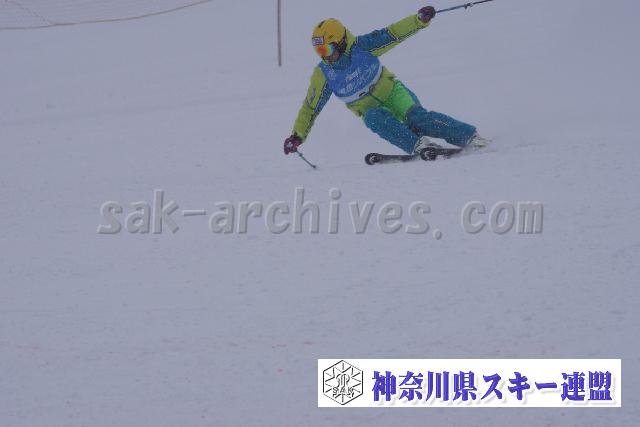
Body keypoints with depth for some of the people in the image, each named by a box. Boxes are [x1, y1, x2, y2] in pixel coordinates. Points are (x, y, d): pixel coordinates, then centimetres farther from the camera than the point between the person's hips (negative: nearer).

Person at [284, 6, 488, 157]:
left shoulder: (361, 47, -14)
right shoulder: (323, 74, -8)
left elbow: (392, 34, -18)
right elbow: (310, 108, 0)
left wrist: (419, 20, -31)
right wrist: (297, 136, -5)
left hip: (392, 92, -2)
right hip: (372, 110, 2)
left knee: (416, 117, -28)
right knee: (374, 118, -33)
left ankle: (469, 136, -26)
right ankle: (418, 145, -42)